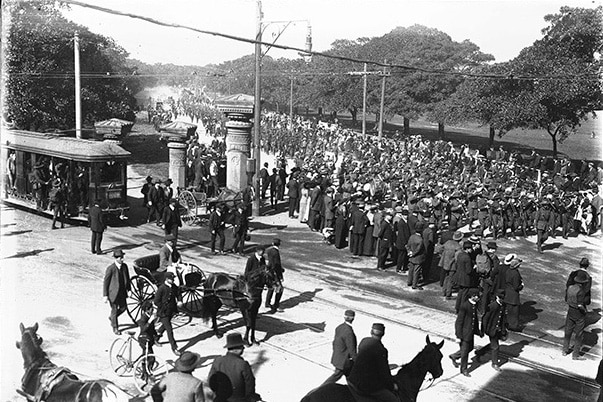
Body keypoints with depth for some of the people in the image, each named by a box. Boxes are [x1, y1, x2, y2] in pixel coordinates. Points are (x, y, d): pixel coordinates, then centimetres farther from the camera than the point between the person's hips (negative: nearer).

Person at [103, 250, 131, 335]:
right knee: (114, 310, 9)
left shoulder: (124, 266, -4)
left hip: (122, 292, 6)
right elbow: (105, 282, -15)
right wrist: (105, 295, -14)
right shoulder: (110, 269, -21)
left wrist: (128, 289, 11)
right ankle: (115, 327, 29)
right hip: (113, 293, -6)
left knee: (123, 308, 16)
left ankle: (111, 318, 44)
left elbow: (127, 278, 9)